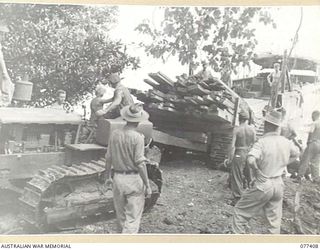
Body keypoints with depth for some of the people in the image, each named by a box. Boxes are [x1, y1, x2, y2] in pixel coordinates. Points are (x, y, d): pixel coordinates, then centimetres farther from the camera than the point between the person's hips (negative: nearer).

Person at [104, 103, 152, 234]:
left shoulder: (115, 134, -1)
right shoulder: (137, 137, -16)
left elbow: (108, 158, 5)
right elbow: (140, 164, -18)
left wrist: (108, 177, 19)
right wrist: (147, 185, -10)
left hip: (118, 178, 5)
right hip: (134, 180, -5)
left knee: (120, 215, 22)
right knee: (133, 218, 4)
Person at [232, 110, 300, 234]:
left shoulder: (262, 142, -21)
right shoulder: (286, 142, -1)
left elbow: (250, 160, -36)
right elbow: (296, 153, 21)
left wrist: (258, 172, -19)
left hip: (262, 185, -6)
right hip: (278, 184, 6)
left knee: (240, 211, 10)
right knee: (274, 218, 18)